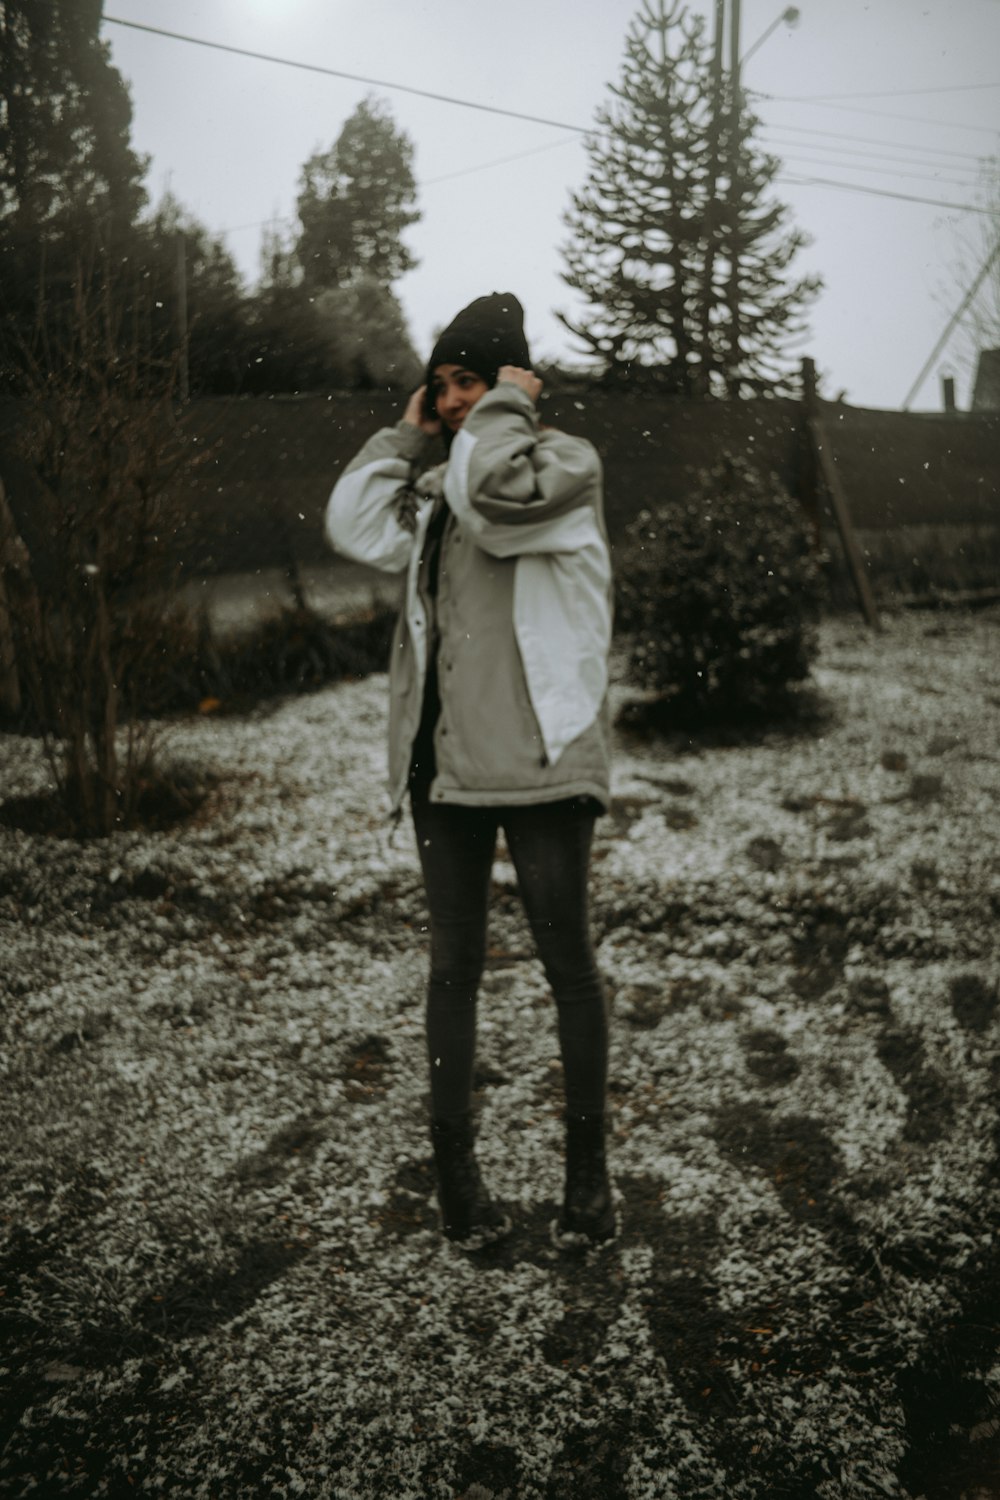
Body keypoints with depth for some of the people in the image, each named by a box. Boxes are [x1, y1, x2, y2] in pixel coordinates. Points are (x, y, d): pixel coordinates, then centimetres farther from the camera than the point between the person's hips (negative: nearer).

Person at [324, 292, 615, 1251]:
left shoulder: (566, 463, -2)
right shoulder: (436, 484, 17)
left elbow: (496, 495, -22)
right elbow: (357, 529, 4)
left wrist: (508, 405, -7)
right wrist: (406, 434, 9)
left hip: (536, 757, -6)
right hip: (441, 760, 6)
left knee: (566, 962, 3)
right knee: (453, 964, 10)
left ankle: (587, 1172, 17)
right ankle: (454, 1168, 21)